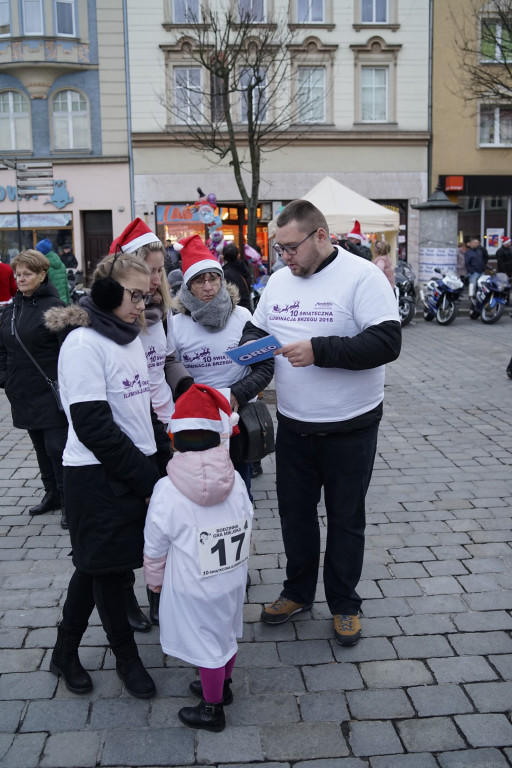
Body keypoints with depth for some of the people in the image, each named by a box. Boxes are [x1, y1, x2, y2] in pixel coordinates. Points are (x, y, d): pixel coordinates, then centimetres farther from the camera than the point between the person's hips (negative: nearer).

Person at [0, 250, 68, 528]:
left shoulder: (54, 307, -10)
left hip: (51, 394, -7)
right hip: (23, 394, 7)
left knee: (57, 447, -5)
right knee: (41, 447, 16)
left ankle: (68, 502, 8)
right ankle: (52, 494, 30)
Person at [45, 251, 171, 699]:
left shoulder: (130, 338, 9)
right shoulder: (84, 343, -15)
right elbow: (93, 426, -19)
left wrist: (164, 466, 6)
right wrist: (147, 480, -14)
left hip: (139, 473, 8)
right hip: (100, 478, -8)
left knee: (96, 565, 17)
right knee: (106, 566, 8)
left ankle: (66, 651, 34)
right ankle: (126, 655, 27)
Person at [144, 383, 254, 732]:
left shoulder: (168, 490, -22)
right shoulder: (235, 480, -11)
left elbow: (155, 546, -11)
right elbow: (246, 528, 1)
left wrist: (155, 579, 7)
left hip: (193, 588, -5)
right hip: (233, 578, 5)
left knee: (207, 645, 12)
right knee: (226, 634, 25)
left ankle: (212, 710, 32)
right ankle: (222, 686, 49)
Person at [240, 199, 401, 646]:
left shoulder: (362, 277, -15)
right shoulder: (279, 281, 5)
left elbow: (387, 342, -24)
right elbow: (256, 328, 15)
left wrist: (320, 350, -29)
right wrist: (250, 344, -9)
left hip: (349, 428, -5)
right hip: (293, 425, 6)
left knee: (346, 519, 11)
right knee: (295, 511, 17)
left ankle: (344, 605, 30)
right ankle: (298, 592, 38)